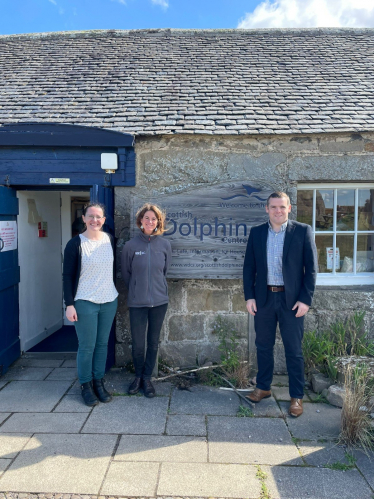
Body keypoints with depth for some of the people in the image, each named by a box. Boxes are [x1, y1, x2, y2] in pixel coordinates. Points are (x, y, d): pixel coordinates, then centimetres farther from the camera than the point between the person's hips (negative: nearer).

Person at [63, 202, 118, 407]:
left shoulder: (110, 240, 2)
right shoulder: (75, 244, -10)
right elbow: (68, 276, -8)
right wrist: (69, 304, -11)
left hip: (109, 301, 4)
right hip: (85, 303, -4)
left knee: (102, 344, 13)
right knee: (87, 346, 4)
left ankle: (99, 383, 29)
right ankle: (86, 386, 23)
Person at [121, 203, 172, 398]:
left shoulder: (164, 244, -2)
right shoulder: (131, 245, -7)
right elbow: (125, 273, 4)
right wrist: (136, 291, 10)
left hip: (159, 301, 2)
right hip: (137, 302, -2)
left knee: (153, 342, 12)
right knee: (137, 343, 5)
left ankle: (147, 378, 29)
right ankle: (138, 376, 30)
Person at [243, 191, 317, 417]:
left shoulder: (303, 231, -4)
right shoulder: (256, 232, 4)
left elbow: (311, 267, -5)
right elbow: (249, 267, 6)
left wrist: (306, 299, -10)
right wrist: (249, 296, 0)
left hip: (292, 300, -3)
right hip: (263, 298, 3)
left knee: (294, 350, 7)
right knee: (263, 346, 15)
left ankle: (297, 396, 22)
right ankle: (263, 387, 33)